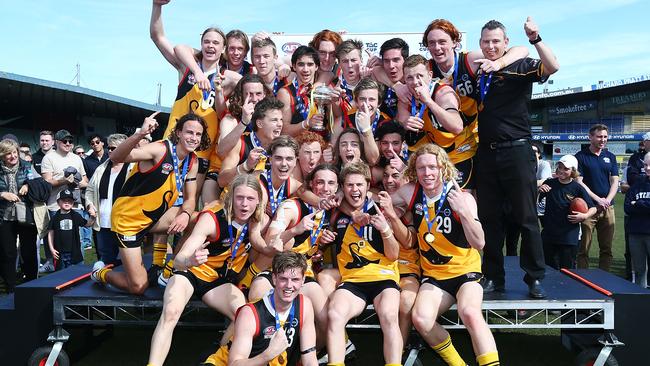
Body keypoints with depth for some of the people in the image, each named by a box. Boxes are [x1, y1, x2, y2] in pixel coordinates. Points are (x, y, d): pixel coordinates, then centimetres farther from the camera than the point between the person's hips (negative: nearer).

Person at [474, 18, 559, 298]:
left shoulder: (519, 67, 0)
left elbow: (552, 67, -18)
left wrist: (535, 39, -28)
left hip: (516, 151, -4)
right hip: (486, 153, 5)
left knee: (526, 218, 0)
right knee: (489, 219, 8)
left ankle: (535, 279, 10)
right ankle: (494, 278, 18)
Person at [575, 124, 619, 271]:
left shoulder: (610, 156, 12)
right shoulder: (581, 156, -1)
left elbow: (615, 181, 8)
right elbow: (578, 182, -8)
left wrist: (607, 200, -8)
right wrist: (598, 199, -13)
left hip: (608, 208, 4)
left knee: (607, 249, 8)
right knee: (583, 249, -2)